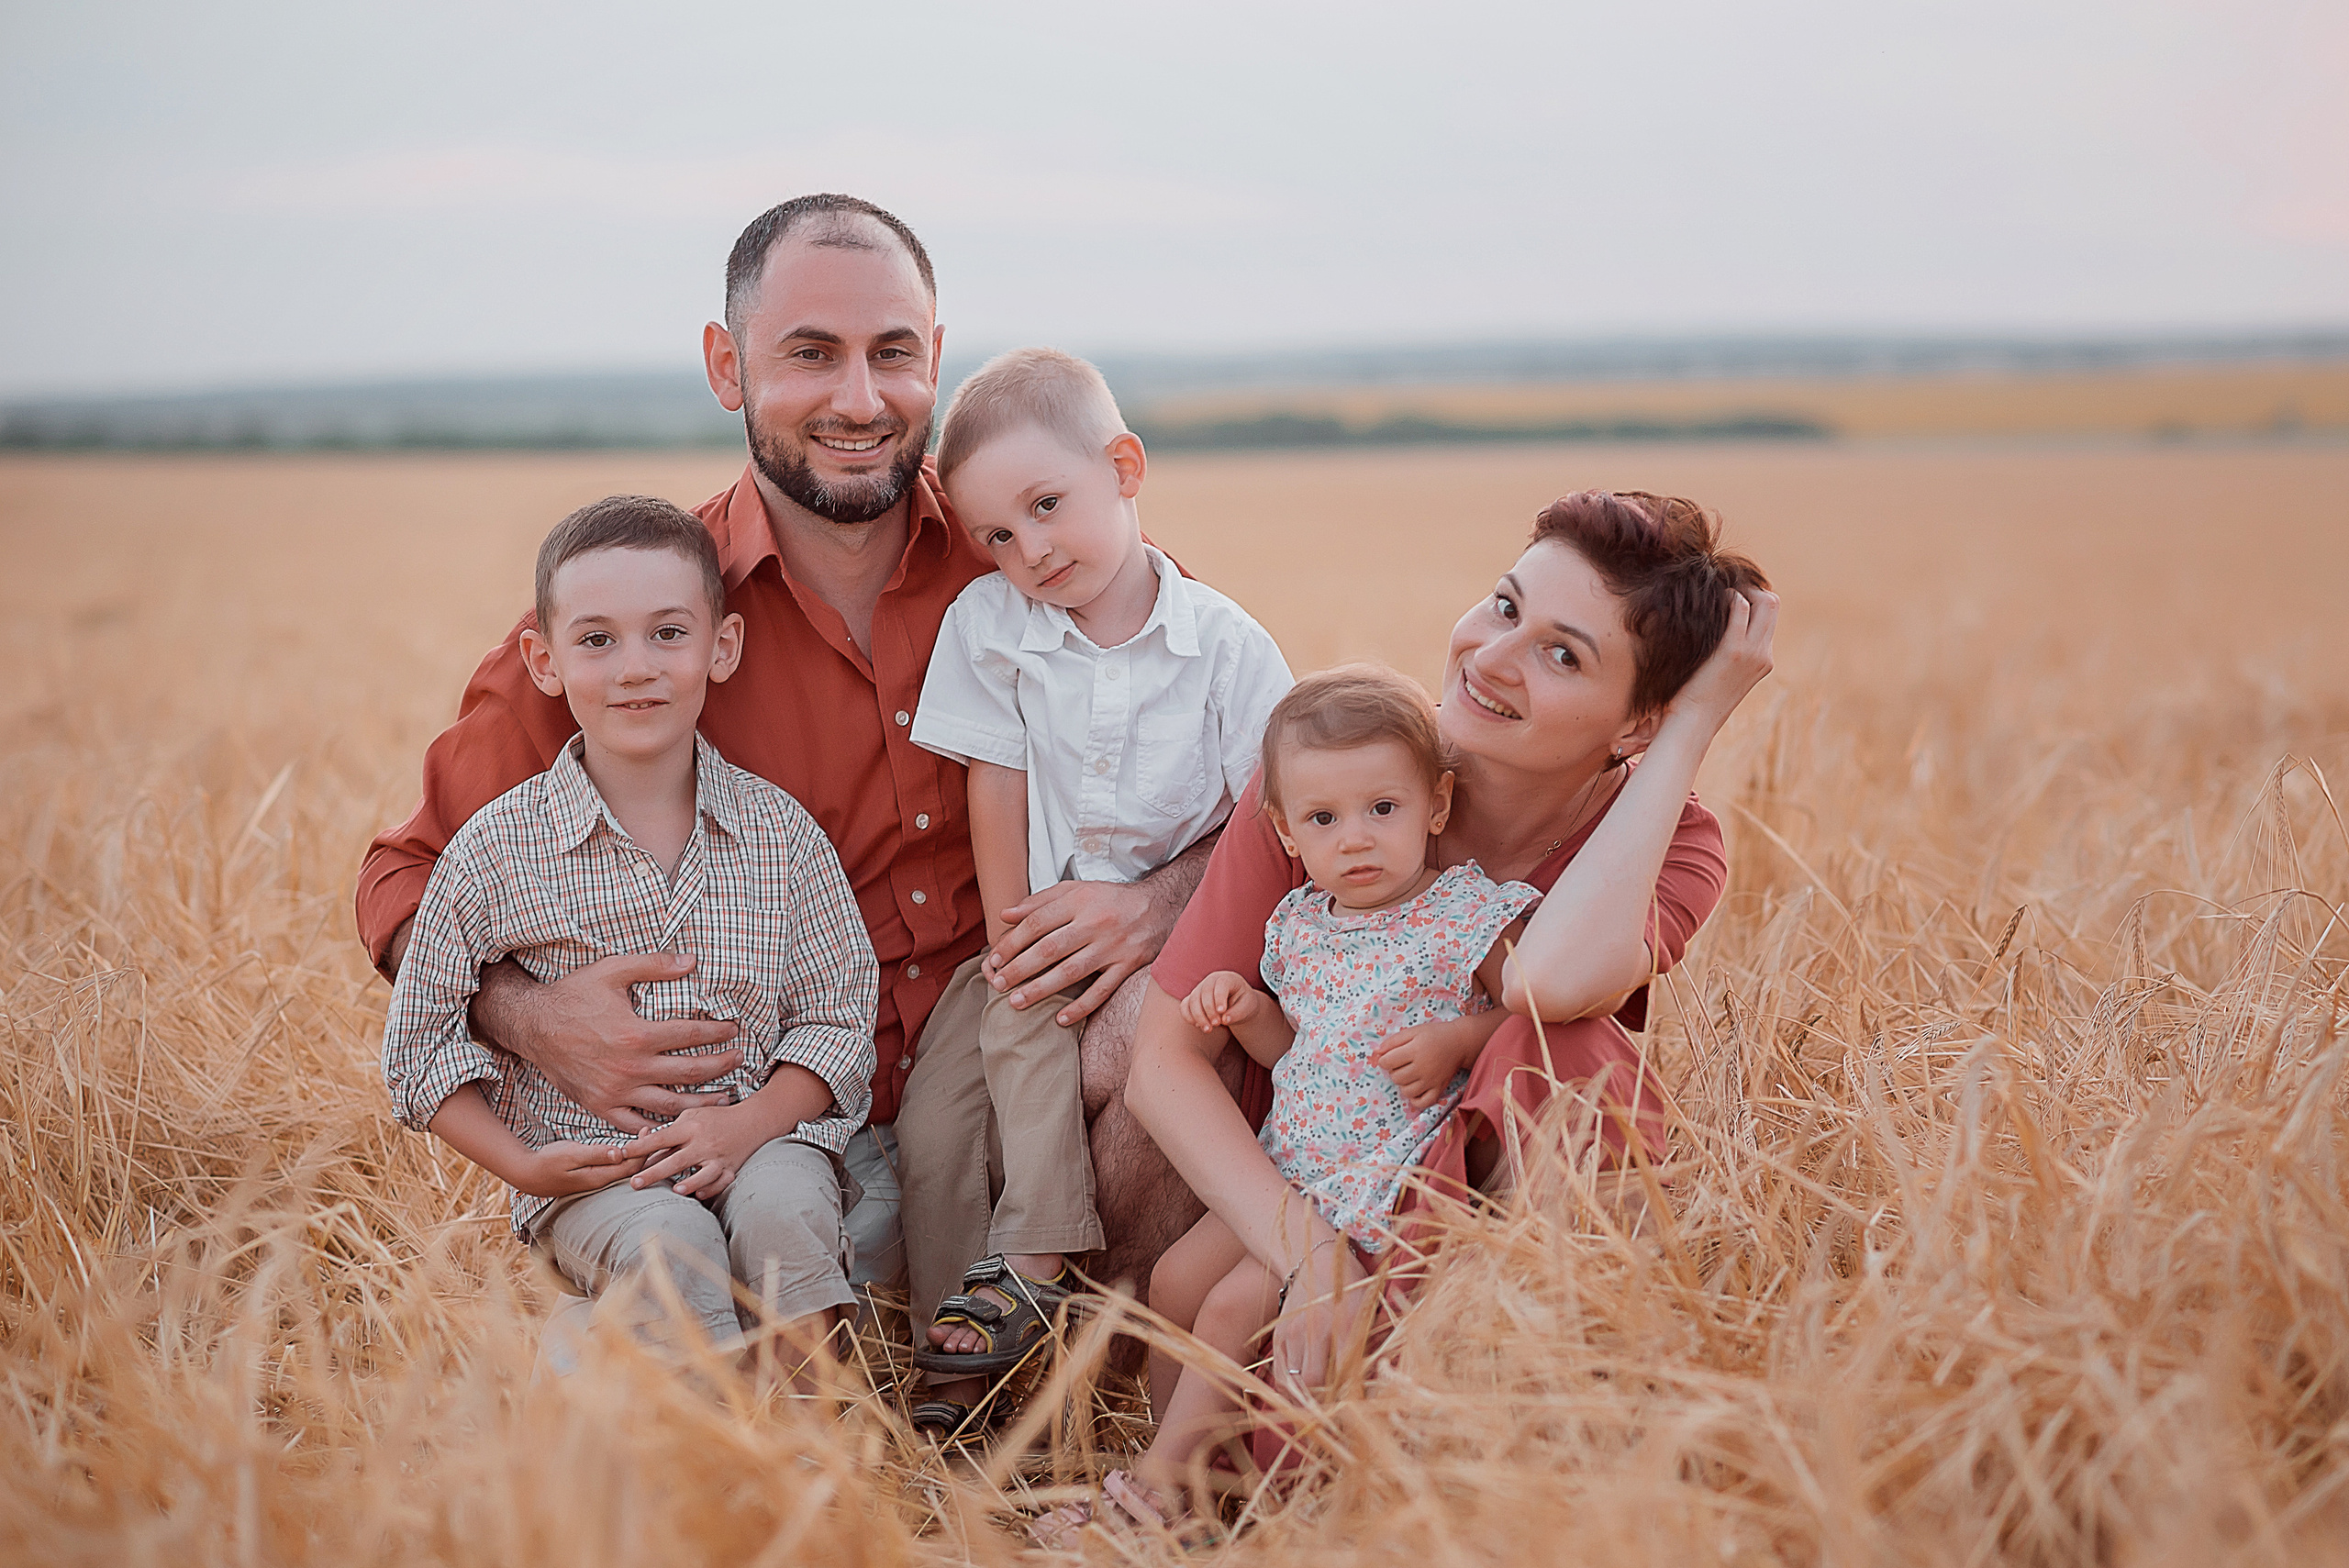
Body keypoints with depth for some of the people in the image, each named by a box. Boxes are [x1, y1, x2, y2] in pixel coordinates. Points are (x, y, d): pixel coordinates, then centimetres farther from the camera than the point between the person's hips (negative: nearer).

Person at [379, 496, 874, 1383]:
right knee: (664, 1241, -31)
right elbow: (421, 1043, 3)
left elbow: (839, 1018, 3)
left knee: (780, 1209, -31)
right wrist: (523, 1164, -10)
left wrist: (749, 1122, -15)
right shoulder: (497, 850, -2)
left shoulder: (781, 834, 2)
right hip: (589, 1172, -1)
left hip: (756, 1138, 1)